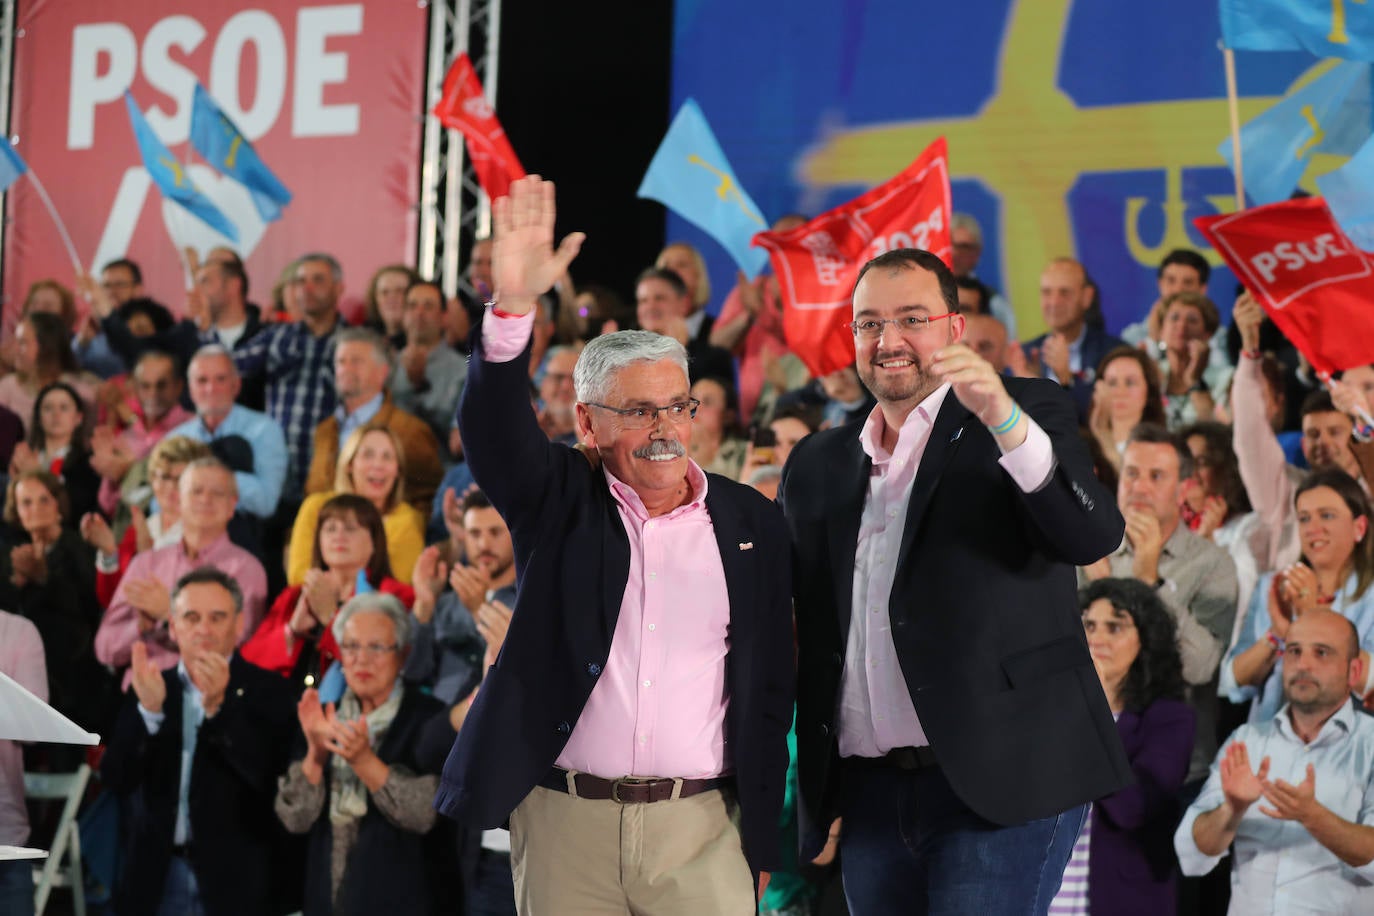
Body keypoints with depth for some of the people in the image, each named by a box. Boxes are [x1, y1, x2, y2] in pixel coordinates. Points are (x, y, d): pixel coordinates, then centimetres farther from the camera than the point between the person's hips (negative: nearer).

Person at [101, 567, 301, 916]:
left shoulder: (267, 692, -1)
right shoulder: (150, 687, 9)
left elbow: (270, 776, -14)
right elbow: (115, 779, 0)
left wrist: (219, 707, -25)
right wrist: (148, 709, -16)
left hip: (236, 883, -3)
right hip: (158, 879, 3)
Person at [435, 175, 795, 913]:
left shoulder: (751, 524, 8)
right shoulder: (559, 502, 5)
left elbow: (770, 684, 10)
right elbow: (493, 429, -14)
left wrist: (761, 836, 6)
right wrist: (513, 307, -31)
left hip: (700, 827, 1)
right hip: (565, 823, 0)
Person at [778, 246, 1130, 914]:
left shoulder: (1028, 416, 3)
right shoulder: (816, 465, 16)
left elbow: (1094, 537, -15)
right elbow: (802, 630, 18)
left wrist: (1003, 417, -28)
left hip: (1001, 785, -5)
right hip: (870, 797, 5)